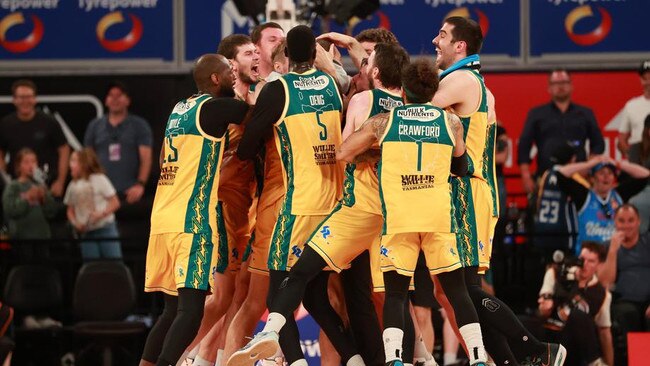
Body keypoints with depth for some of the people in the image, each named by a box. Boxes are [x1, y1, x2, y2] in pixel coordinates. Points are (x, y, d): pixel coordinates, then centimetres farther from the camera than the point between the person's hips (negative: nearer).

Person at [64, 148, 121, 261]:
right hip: (86, 233, 4)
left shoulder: (99, 179, -3)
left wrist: (101, 214, -18)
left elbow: (115, 203, -4)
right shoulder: (73, 186, 9)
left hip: (105, 229, -4)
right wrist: (76, 223, -6)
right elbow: (70, 210, 14)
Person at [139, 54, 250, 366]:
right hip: (192, 222, -9)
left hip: (163, 219, 9)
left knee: (173, 310, 15)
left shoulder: (180, 109, 18)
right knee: (190, 311, -12)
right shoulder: (214, 108, -7)